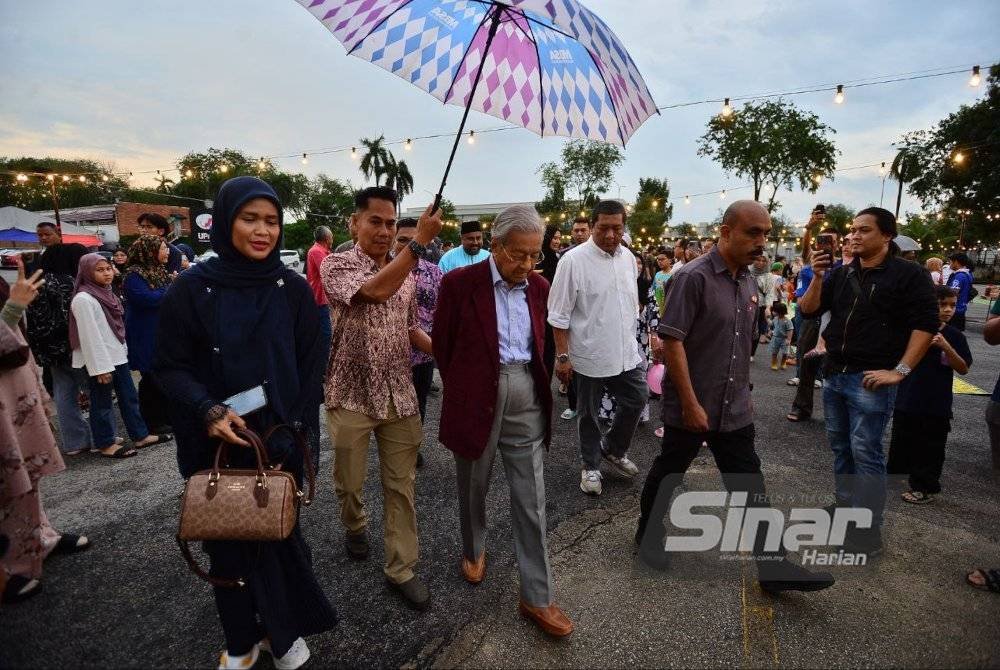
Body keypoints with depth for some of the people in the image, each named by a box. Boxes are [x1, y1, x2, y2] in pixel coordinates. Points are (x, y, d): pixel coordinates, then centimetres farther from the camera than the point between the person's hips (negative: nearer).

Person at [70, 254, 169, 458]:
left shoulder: (106, 292, 10)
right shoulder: (83, 299, -16)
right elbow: (90, 336, -19)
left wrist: (123, 350, 15)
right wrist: (100, 367, -21)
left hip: (118, 356, 8)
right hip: (100, 361, -8)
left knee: (129, 396, 13)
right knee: (102, 403, 5)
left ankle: (141, 435, 23)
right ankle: (105, 444, 16)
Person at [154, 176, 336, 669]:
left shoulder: (294, 289, -3)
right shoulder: (191, 288, -6)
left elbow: (312, 366, -2)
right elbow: (169, 366, -2)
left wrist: (291, 434, -9)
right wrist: (208, 410, -20)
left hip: (280, 441, 0)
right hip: (216, 443, 0)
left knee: (280, 532, 11)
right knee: (227, 539, 13)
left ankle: (285, 630, 36)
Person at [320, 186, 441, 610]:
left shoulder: (406, 273, 6)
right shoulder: (336, 265, -10)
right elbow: (375, 290, -31)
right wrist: (420, 241, -34)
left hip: (400, 395, 4)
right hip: (351, 396, -3)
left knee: (400, 486, 9)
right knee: (350, 483, 16)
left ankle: (401, 569, 23)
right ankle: (355, 526, 48)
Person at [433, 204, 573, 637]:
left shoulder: (539, 287, 4)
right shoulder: (459, 283, -9)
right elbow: (442, 345, 0)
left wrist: (536, 385, 12)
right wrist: (459, 391, 7)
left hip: (526, 399, 3)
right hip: (476, 399, -2)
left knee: (531, 500, 7)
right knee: (473, 489, 18)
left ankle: (537, 598, 20)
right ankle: (473, 551, 47)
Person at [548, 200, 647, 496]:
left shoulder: (628, 257, 5)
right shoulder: (574, 260, -15)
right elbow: (559, 315, -14)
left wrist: (632, 339, 17)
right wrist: (562, 356, -15)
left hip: (626, 352, 6)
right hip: (590, 354, -5)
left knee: (637, 399, 13)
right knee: (588, 414, 10)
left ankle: (612, 449, 38)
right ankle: (590, 466, 32)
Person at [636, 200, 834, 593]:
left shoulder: (748, 283, 8)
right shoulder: (693, 277, -17)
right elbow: (671, 341, -21)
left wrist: (744, 392, 19)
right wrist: (690, 404, -21)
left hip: (734, 410, 7)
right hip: (690, 408, -6)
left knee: (750, 486, 12)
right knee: (668, 474, 12)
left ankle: (773, 568, 23)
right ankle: (648, 535, 34)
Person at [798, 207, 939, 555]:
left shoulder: (909, 274, -5)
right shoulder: (842, 273, 10)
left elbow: (926, 324, -10)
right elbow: (808, 311, 5)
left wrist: (899, 371, -16)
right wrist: (817, 277, -11)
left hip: (871, 380, -6)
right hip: (833, 375, 6)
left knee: (865, 454, -4)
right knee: (840, 448, 14)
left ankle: (867, 535, 5)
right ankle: (844, 511, 29)